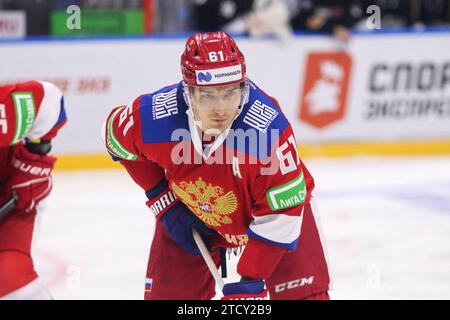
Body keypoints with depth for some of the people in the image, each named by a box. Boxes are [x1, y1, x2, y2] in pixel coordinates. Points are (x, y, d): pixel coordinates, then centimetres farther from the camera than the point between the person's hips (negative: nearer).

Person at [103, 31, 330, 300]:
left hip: (265, 207, -2)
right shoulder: (152, 116, -32)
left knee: (306, 292, -10)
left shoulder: (269, 128, -38)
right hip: (192, 214, 2)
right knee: (165, 293, 2)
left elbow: (280, 217, -29)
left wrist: (251, 280, -29)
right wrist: (161, 198, -6)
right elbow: (115, 134, -5)